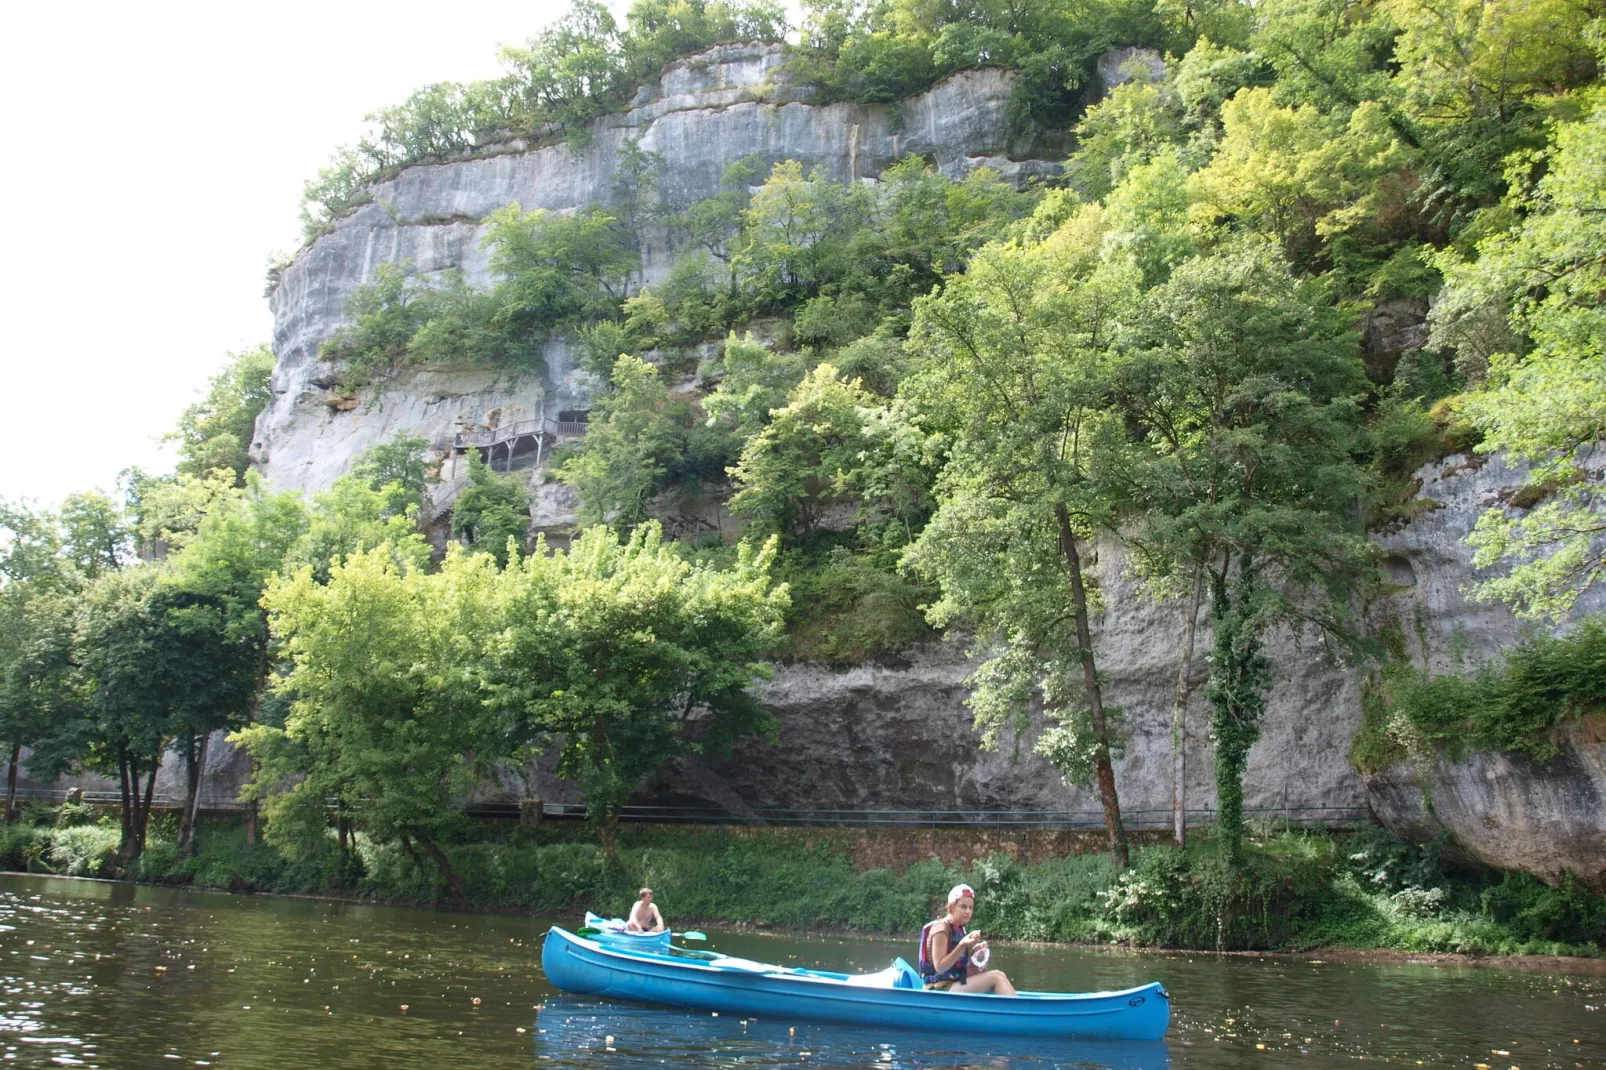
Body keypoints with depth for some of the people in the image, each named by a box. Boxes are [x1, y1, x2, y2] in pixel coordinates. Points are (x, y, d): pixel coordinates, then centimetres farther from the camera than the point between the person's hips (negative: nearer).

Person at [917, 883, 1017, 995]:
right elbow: (939, 967, -19)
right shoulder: (941, 928, -12)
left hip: (956, 984, 9)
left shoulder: (960, 930, 14)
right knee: (996, 977, -19)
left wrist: (972, 953, 1)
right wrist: (962, 946, -27)